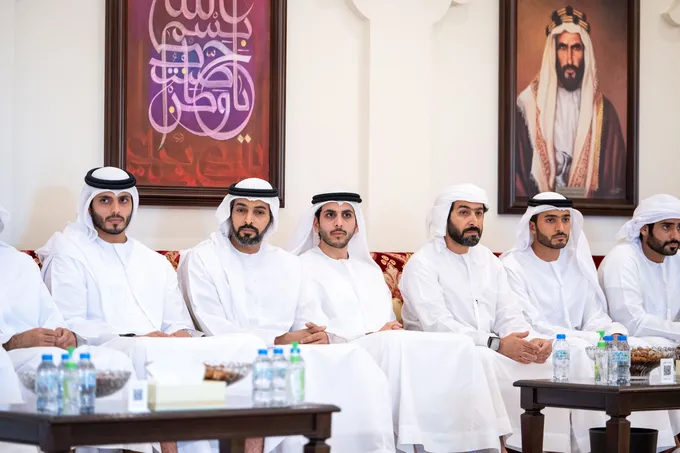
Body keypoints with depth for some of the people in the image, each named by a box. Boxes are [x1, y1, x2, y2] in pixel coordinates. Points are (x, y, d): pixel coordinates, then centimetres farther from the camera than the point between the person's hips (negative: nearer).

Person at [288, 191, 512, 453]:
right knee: (394, 343, -37)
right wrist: (370, 335, -13)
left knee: (458, 346, -20)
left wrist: (395, 331, -3)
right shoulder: (303, 268, 8)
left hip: (387, 354, 6)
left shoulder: (370, 270, 29)